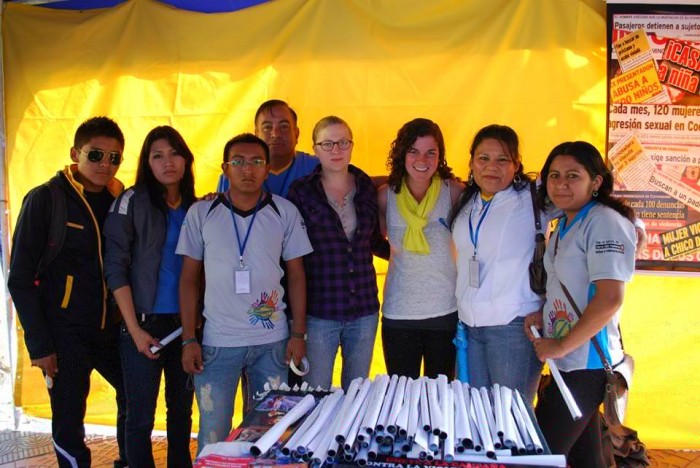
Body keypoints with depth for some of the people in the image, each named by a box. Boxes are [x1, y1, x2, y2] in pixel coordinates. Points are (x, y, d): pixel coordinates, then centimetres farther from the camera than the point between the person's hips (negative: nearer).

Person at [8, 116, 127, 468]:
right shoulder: (45, 199, -8)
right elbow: (21, 279, -8)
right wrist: (40, 345, -10)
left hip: (111, 329, 5)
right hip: (66, 333, -4)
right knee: (69, 425, 1)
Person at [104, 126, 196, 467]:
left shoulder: (195, 207, 7)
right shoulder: (132, 202, -5)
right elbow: (115, 268, -8)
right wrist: (135, 329, -11)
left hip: (185, 324, 4)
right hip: (144, 324, -4)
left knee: (182, 410, 13)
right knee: (140, 417, 2)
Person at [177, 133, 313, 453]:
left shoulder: (285, 212, 0)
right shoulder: (201, 213, -1)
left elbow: (297, 275, 5)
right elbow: (189, 279, 3)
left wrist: (298, 334, 1)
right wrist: (188, 340, -1)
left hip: (272, 342, 1)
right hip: (217, 343, 0)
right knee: (213, 437, 6)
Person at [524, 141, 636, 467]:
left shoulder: (605, 222, -16)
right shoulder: (564, 225, 11)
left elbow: (610, 298, -24)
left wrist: (561, 346, -18)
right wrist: (544, 314, 3)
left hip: (587, 365, -9)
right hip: (570, 362, 9)